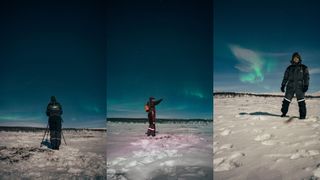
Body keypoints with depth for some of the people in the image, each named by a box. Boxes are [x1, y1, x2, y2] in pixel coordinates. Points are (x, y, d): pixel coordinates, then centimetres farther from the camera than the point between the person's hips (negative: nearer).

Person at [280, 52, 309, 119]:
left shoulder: (304, 68, 7)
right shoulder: (289, 68, 13)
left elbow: (306, 77, 0)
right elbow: (285, 77, 14)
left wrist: (306, 85, -12)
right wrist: (283, 85, 6)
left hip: (299, 87, -2)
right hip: (290, 86, 2)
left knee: (301, 101, -8)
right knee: (286, 100, -1)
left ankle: (302, 115, -5)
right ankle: (284, 113, 11)